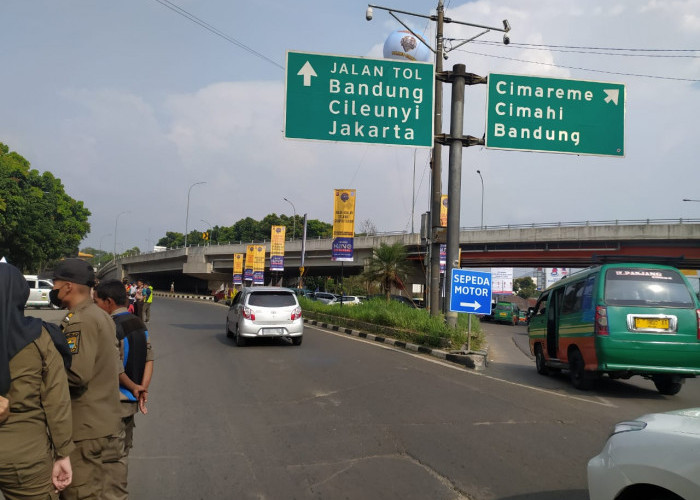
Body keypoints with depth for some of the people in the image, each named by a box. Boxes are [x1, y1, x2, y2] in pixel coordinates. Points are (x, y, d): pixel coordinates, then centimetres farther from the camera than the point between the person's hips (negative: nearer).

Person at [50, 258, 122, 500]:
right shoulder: (101, 315, 14)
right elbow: (115, 367, 18)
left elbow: (76, 375, -24)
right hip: (105, 423, 10)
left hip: (85, 429, -10)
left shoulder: (78, 320, -17)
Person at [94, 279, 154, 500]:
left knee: (112, 458, 1)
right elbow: (149, 360, 5)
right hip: (131, 401, 9)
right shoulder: (139, 324, 7)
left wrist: (134, 388, -7)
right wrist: (142, 390, 0)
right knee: (122, 453, 19)